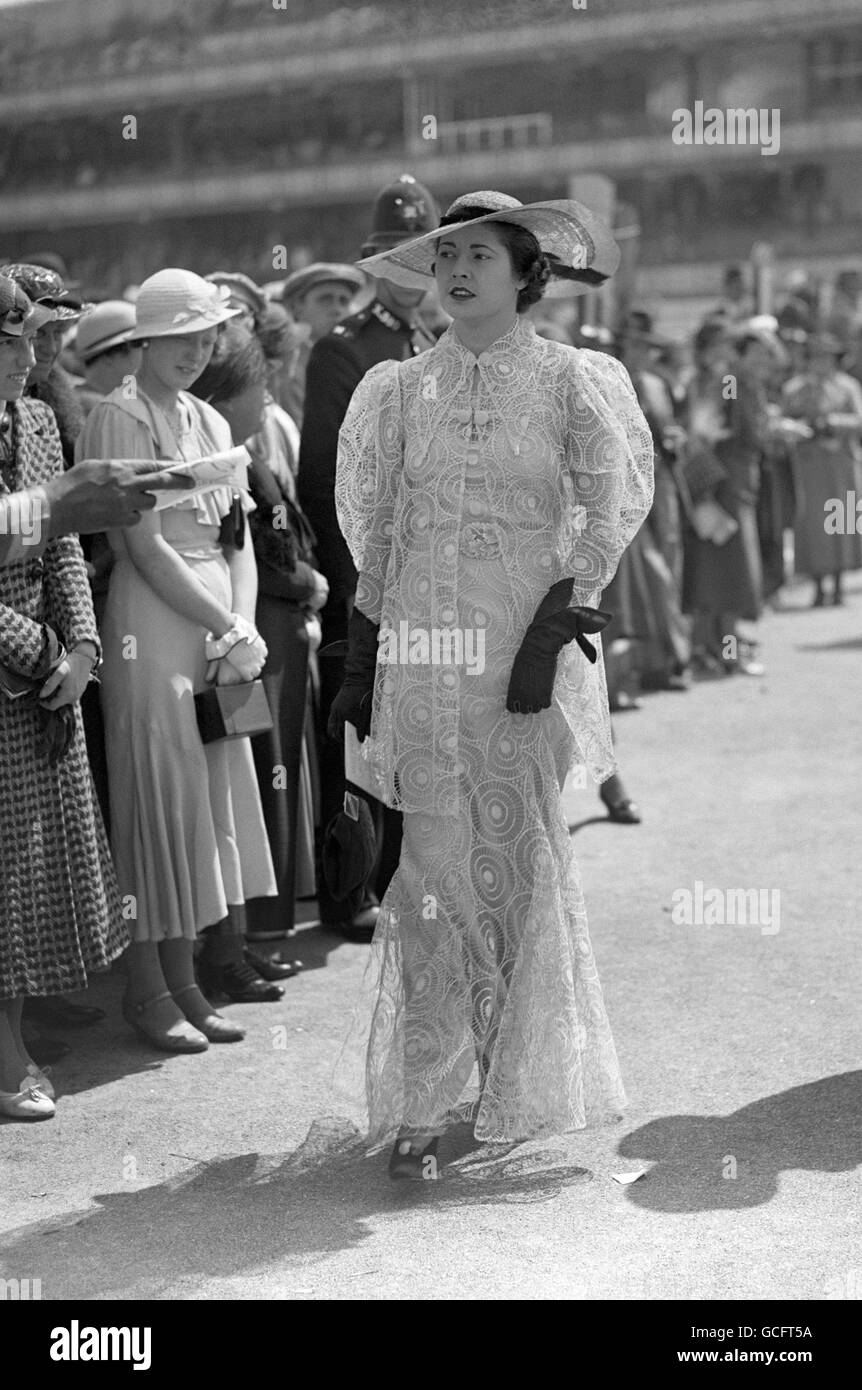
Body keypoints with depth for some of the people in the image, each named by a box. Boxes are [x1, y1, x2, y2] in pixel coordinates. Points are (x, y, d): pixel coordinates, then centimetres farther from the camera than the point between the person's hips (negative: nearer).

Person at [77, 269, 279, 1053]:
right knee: (160, 801, -3)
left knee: (216, 799, 8)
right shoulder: (120, 418, -7)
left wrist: (244, 626, -4)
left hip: (220, 629, 7)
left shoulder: (210, 422, 15)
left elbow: (238, 542, 12)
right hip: (153, 627, -7)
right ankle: (148, 988, 6)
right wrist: (230, 630, -12)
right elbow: (147, 547, -13)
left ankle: (184, 978, 17)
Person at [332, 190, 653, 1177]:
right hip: (421, 650, 2)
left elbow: (608, 515, 0)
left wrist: (557, 626, -10)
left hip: (526, 646, -1)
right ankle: (422, 1104, 5)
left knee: (519, 857, 4)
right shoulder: (402, 390, 10)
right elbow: (377, 529, 13)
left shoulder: (571, 382, 3)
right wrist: (362, 659, 10)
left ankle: (520, 1080, 23)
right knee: (437, 864, -1)